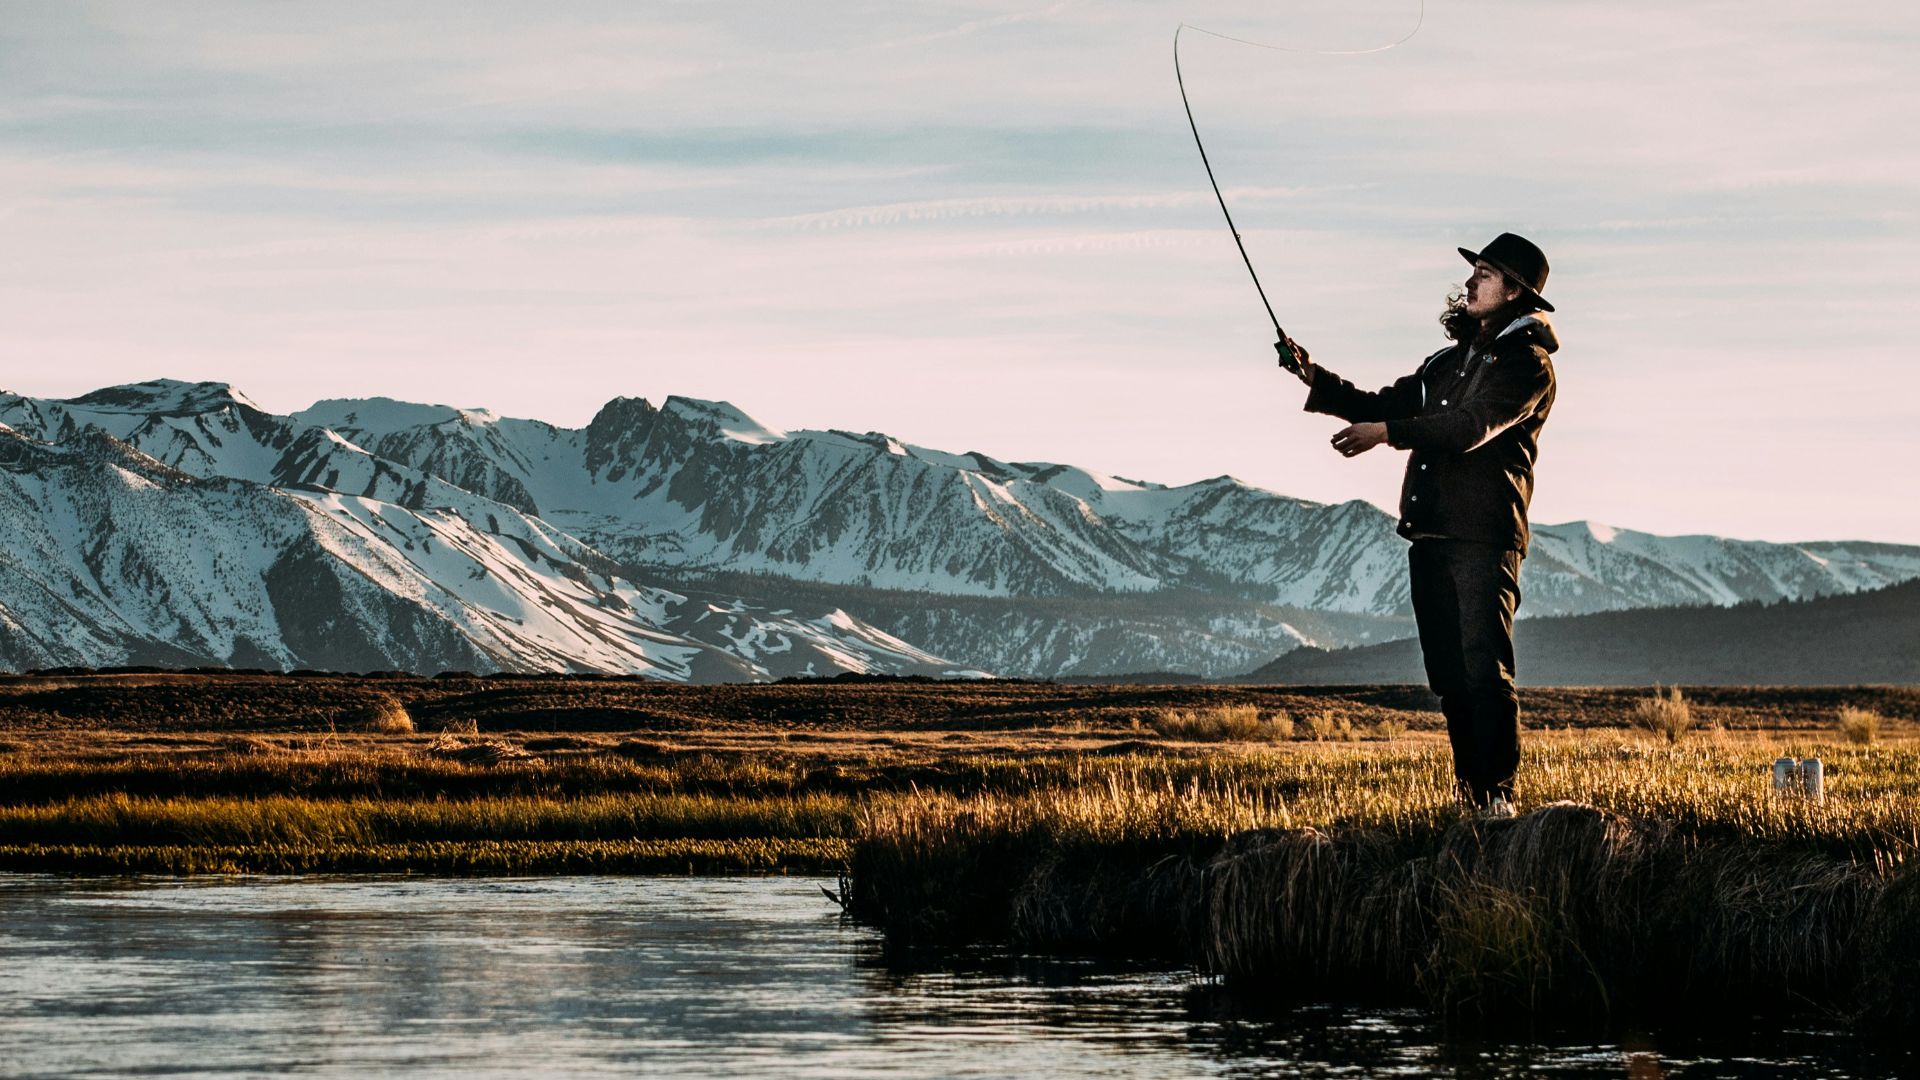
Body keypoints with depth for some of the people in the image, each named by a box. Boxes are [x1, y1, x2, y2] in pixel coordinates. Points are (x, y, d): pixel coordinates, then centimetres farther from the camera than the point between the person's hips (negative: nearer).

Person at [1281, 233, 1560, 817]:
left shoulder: (1528, 363, -4)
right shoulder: (1451, 359, 24)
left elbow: (1472, 426, -18)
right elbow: (1383, 405, 23)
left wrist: (1387, 433, -25)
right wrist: (1315, 379, 10)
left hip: (1484, 536, -8)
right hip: (1430, 534, 8)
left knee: (1484, 668, -15)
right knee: (1449, 675, 8)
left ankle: (1498, 795, -15)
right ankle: (1469, 792, 16)